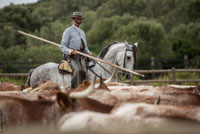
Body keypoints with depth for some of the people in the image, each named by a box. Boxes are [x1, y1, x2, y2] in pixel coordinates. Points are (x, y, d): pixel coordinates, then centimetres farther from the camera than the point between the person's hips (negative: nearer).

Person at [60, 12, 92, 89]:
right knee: (77, 70, -30)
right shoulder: (68, 31, 4)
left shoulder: (82, 32, 24)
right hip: (71, 56, -6)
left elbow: (85, 47, 27)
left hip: (80, 56, 6)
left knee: (84, 71, -17)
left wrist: (88, 53, 4)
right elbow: (63, 47, -2)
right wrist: (70, 51, -22)